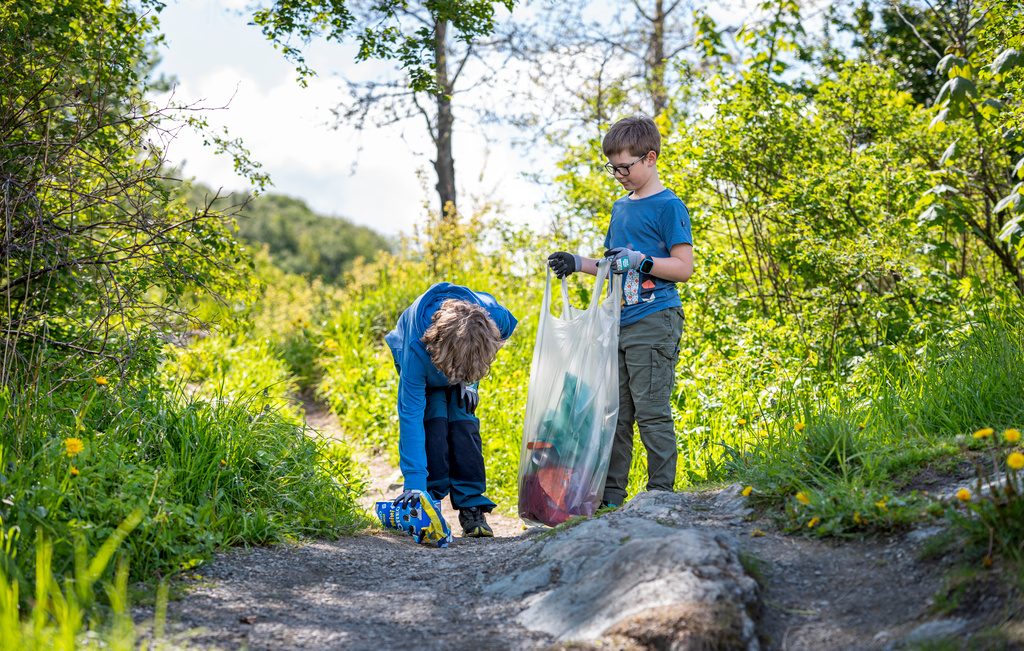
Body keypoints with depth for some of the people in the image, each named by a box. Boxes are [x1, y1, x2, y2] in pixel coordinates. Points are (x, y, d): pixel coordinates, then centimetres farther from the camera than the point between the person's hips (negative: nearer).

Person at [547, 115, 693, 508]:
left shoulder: (668, 207, -5)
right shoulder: (621, 208, 19)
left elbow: (683, 268, -10)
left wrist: (638, 260, -19)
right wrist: (577, 263, 13)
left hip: (653, 322, -8)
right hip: (619, 323, 8)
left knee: (651, 410, -6)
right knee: (615, 410, 8)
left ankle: (660, 492, 1)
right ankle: (611, 493, 13)